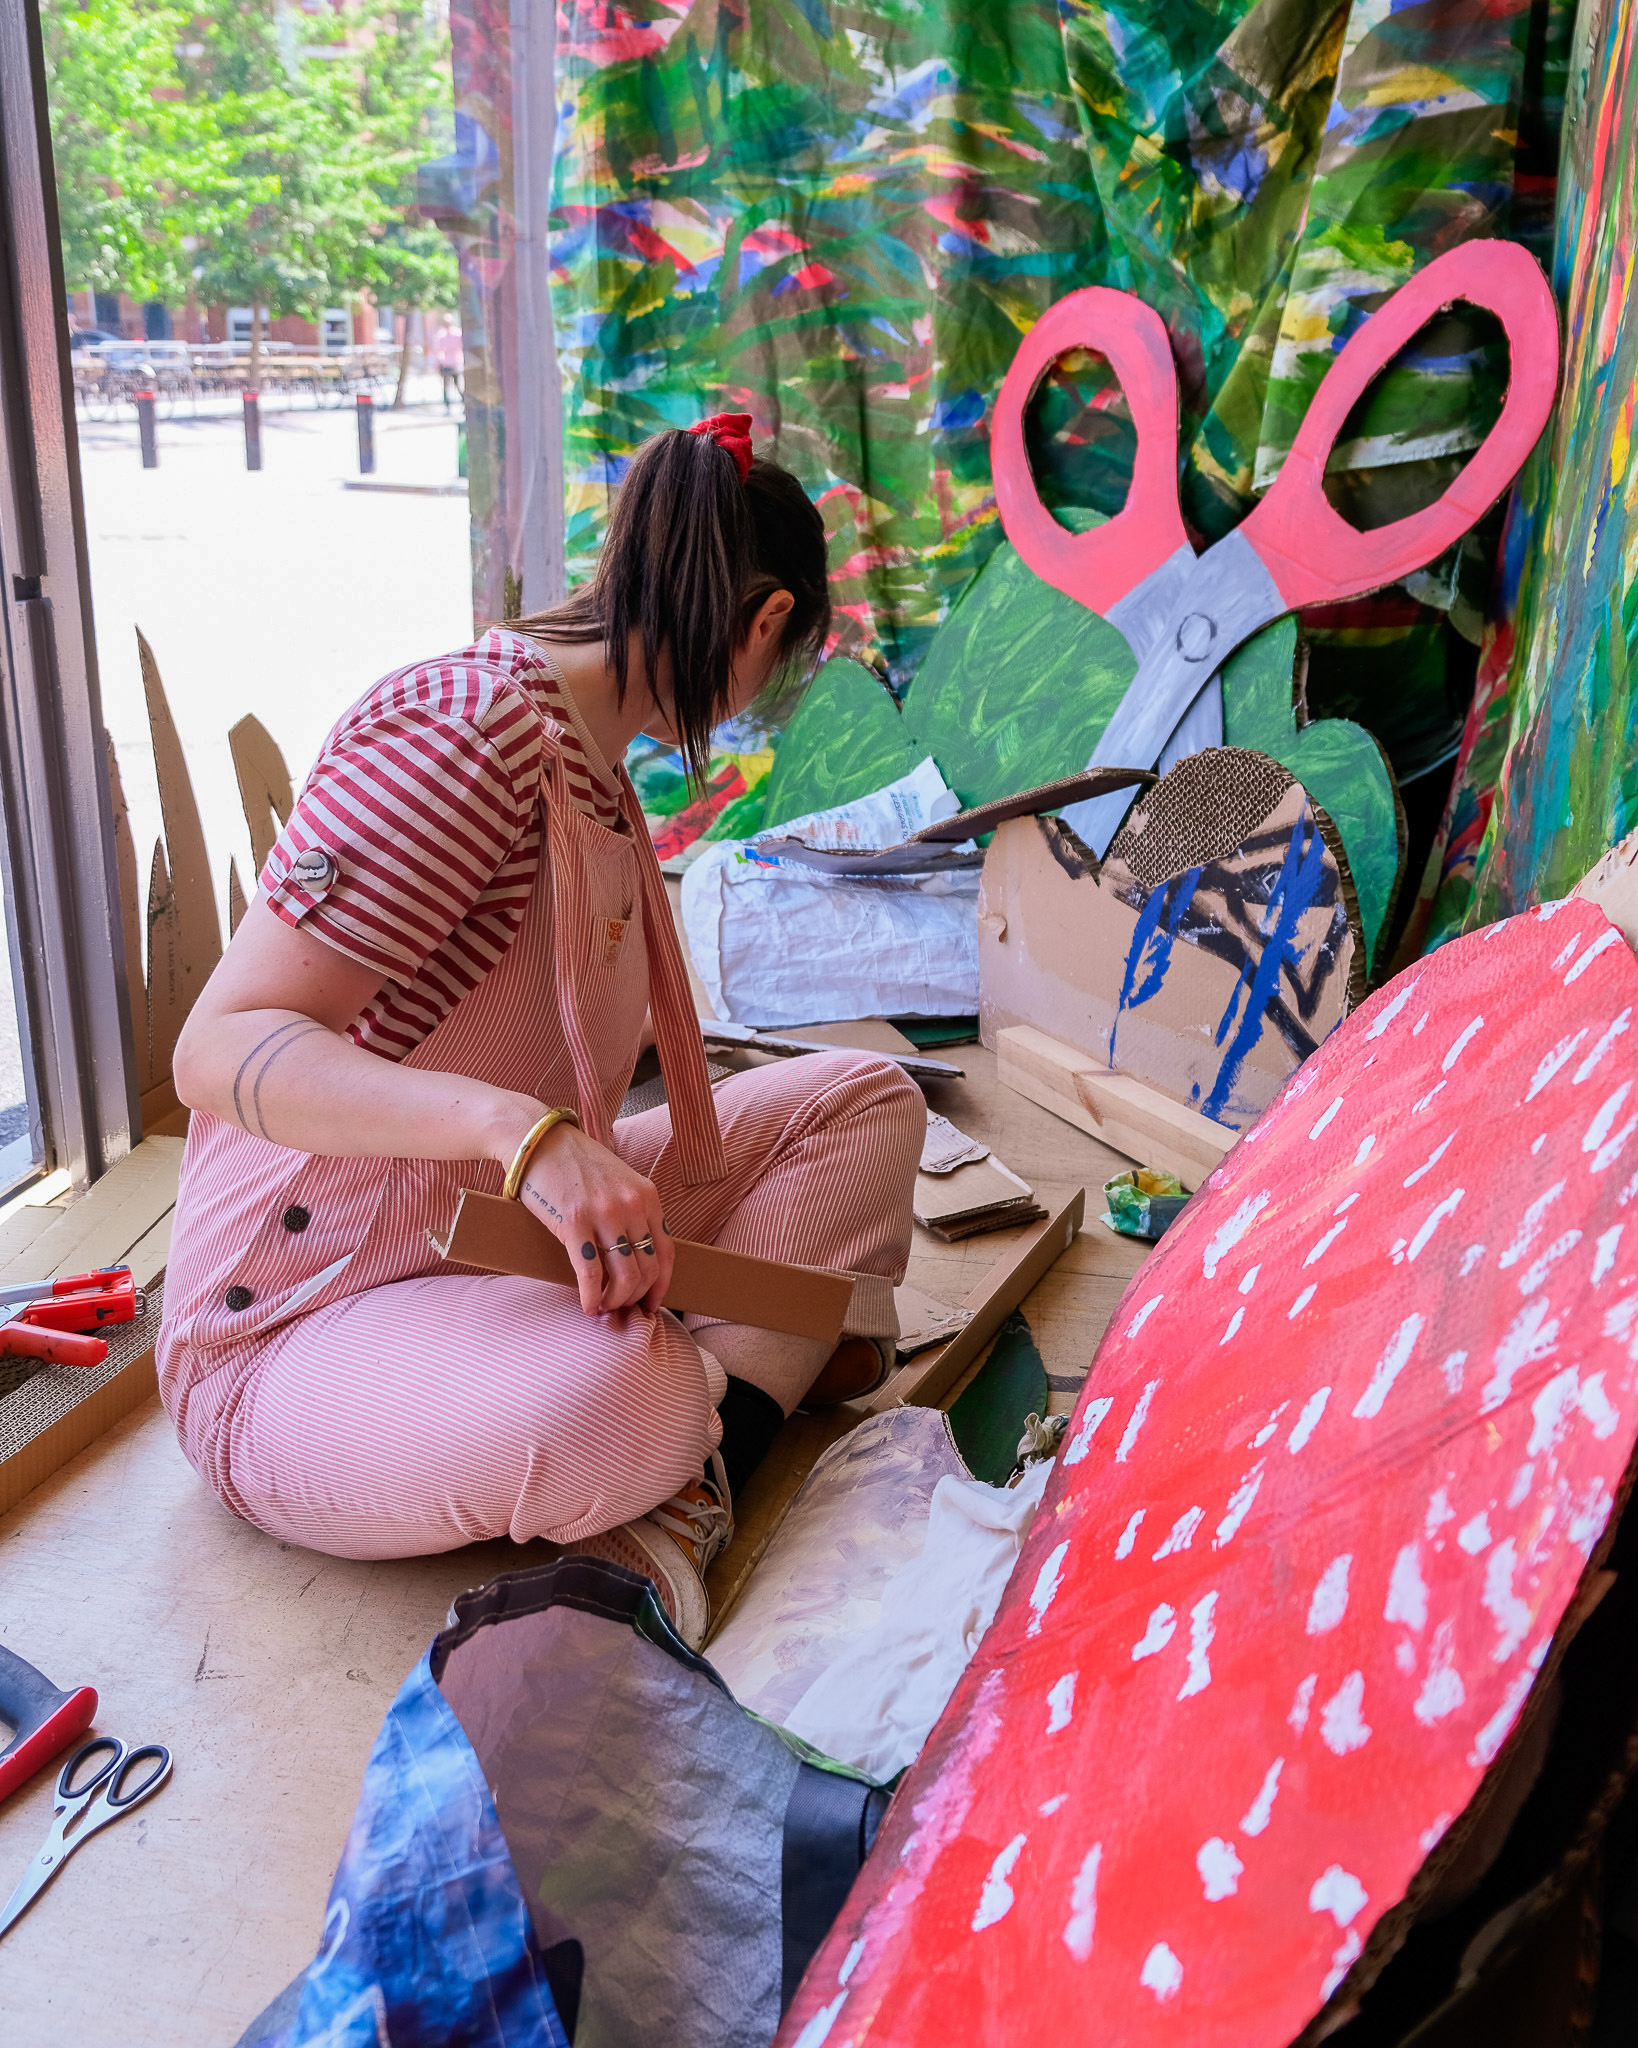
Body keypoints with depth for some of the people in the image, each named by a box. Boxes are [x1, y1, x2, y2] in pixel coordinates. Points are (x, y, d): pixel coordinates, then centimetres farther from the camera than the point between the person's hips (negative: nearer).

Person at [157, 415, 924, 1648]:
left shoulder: (600, 769, 9)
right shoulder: (465, 728, -22)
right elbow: (220, 1049, -27)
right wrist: (520, 1128, -44)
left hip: (516, 1246, 10)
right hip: (299, 1342, -10)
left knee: (862, 1099, 0)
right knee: (621, 1394, -42)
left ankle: (696, 1472, -14)